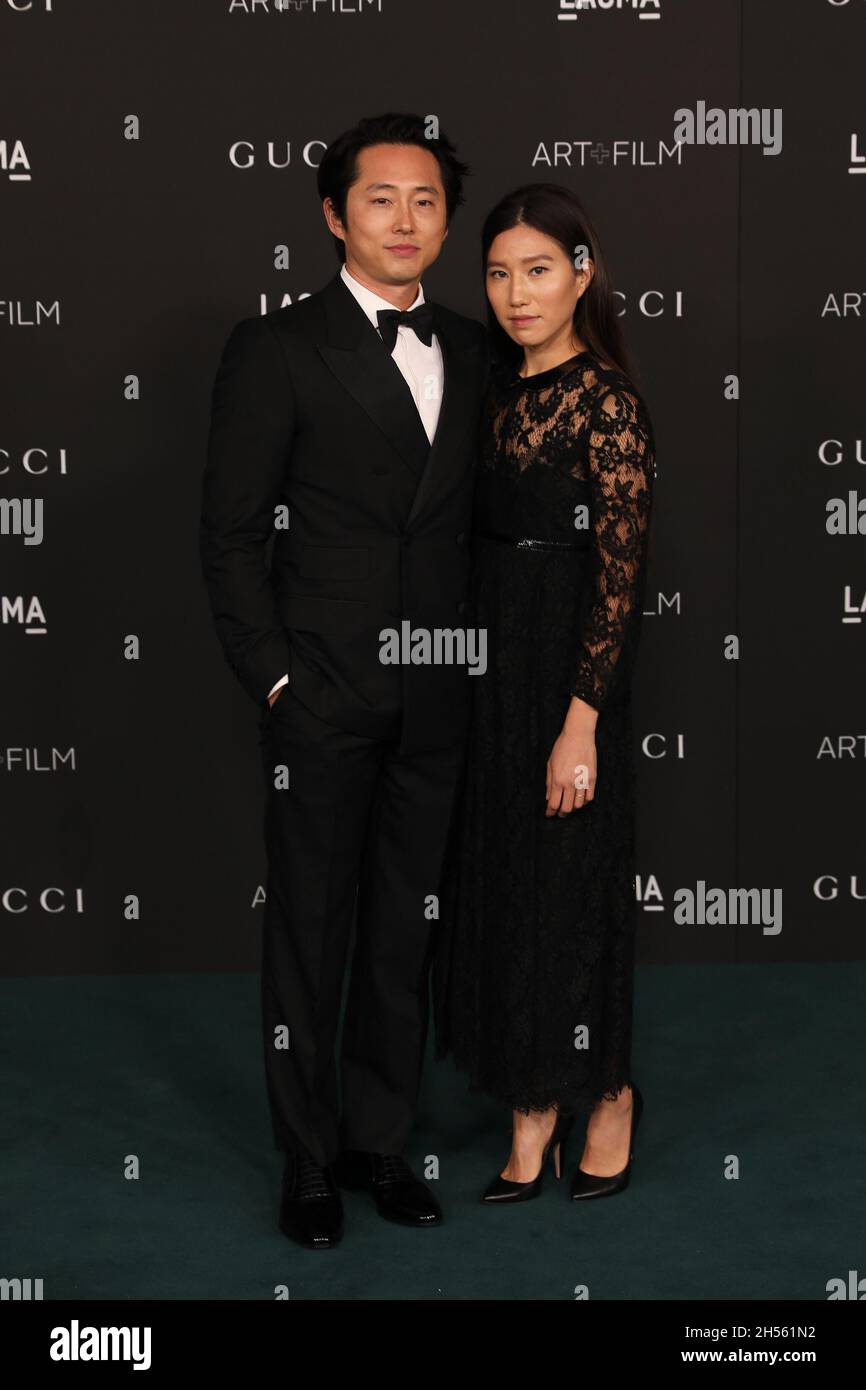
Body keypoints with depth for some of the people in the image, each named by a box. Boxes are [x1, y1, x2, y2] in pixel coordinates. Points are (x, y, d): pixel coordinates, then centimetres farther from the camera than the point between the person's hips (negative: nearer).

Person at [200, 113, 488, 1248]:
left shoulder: (473, 352, 12)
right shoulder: (276, 348, -3)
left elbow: (477, 520, 14)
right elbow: (230, 533, -4)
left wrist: (479, 659, 6)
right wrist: (272, 676, -9)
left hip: (436, 698, 5)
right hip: (322, 695, -4)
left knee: (408, 927, 12)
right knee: (311, 929, 4)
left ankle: (380, 1139, 25)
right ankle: (308, 1159, 17)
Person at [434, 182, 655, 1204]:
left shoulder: (606, 398, -12)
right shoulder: (501, 387, 9)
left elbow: (621, 569, -16)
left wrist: (581, 722, -20)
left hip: (568, 663, -7)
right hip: (490, 659, 7)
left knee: (565, 881, 2)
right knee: (499, 879, 9)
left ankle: (608, 1091, 23)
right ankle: (534, 1110, 19)